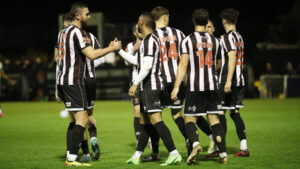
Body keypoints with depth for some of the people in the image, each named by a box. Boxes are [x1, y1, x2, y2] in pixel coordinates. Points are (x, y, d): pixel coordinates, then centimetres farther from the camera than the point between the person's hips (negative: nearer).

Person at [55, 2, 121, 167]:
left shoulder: (63, 32, 16)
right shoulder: (77, 32, -13)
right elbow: (91, 55, -18)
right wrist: (112, 48, -7)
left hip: (62, 80, 10)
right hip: (73, 81, -10)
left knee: (76, 119, 14)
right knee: (82, 120, -9)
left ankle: (69, 157, 11)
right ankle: (71, 159, -13)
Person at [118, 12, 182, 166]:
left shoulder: (150, 41, -13)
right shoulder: (147, 41, 19)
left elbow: (147, 66, -21)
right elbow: (137, 61, 31)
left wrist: (135, 84, -19)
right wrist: (119, 50, 37)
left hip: (150, 85, -11)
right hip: (148, 88, 11)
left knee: (155, 120, -15)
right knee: (144, 121, 13)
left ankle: (174, 154, -21)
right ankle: (137, 157, 20)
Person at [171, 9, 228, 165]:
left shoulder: (188, 41, -4)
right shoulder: (214, 41, 9)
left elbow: (183, 65, -10)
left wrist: (176, 87, -10)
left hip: (194, 87, -3)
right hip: (212, 86, 3)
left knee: (189, 119, 2)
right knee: (214, 118, 7)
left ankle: (195, 143, -25)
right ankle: (223, 153, 1)